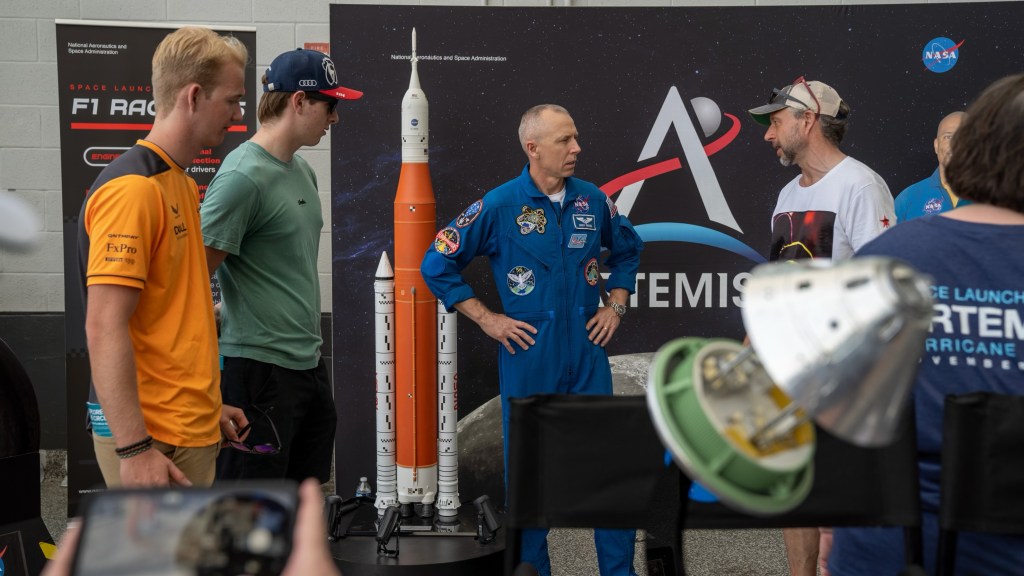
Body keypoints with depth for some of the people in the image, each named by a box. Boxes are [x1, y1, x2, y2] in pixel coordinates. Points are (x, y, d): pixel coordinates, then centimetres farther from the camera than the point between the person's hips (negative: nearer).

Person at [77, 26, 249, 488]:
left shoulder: (183, 186, 12)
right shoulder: (131, 189, -17)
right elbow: (104, 329, -22)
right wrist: (133, 448, -24)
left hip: (192, 431, 9)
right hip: (150, 439, -9)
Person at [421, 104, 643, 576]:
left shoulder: (592, 200, 4)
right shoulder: (499, 205, -8)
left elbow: (627, 250, 23)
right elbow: (437, 264, -2)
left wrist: (615, 305, 12)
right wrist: (487, 319, -5)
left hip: (587, 355, 3)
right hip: (529, 358, -3)